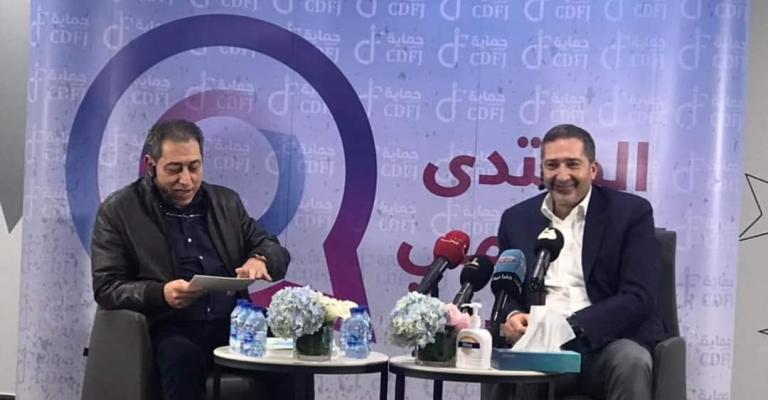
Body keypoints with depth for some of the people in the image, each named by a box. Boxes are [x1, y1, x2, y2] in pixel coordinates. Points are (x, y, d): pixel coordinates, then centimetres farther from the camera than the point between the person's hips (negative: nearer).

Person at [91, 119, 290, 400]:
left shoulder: (226, 202, 15)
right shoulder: (118, 210, 4)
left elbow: (275, 250, 16)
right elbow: (106, 288, -1)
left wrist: (260, 260, -11)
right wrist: (160, 294, -21)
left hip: (234, 324, 4)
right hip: (170, 330, -3)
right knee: (182, 356, -37)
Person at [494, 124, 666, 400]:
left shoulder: (631, 212, 3)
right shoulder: (517, 219, 14)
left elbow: (638, 298, -6)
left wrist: (571, 327, -20)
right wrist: (512, 317, -9)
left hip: (606, 343, 0)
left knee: (631, 361, -34)